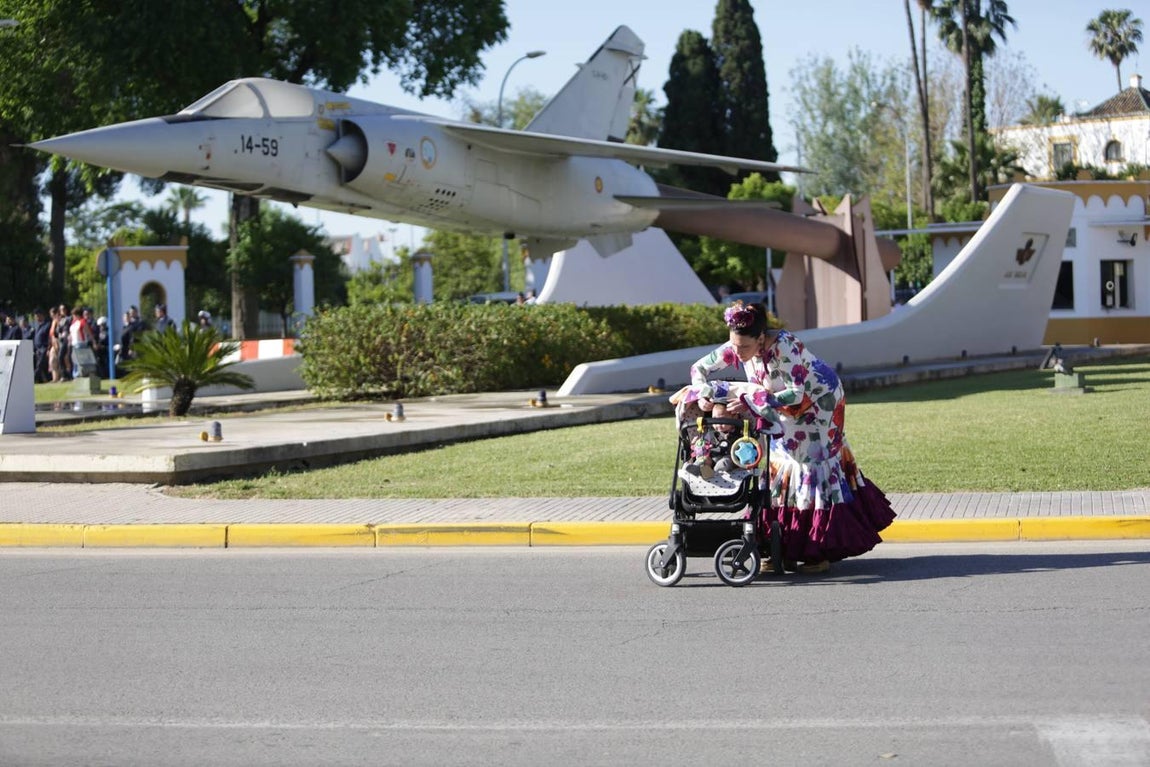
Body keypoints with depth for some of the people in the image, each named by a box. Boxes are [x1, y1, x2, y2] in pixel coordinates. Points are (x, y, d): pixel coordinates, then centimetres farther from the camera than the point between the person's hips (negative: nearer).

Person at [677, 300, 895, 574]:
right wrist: (703, 395, -29)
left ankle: (821, 551, -2)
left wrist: (750, 402, -40)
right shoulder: (735, 348, -18)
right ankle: (786, 548, 7)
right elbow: (699, 368, -9)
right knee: (782, 462, 3)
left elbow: (796, 393, -36)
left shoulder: (783, 347, -37)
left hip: (818, 398, -6)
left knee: (813, 462, -7)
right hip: (787, 404, 7)